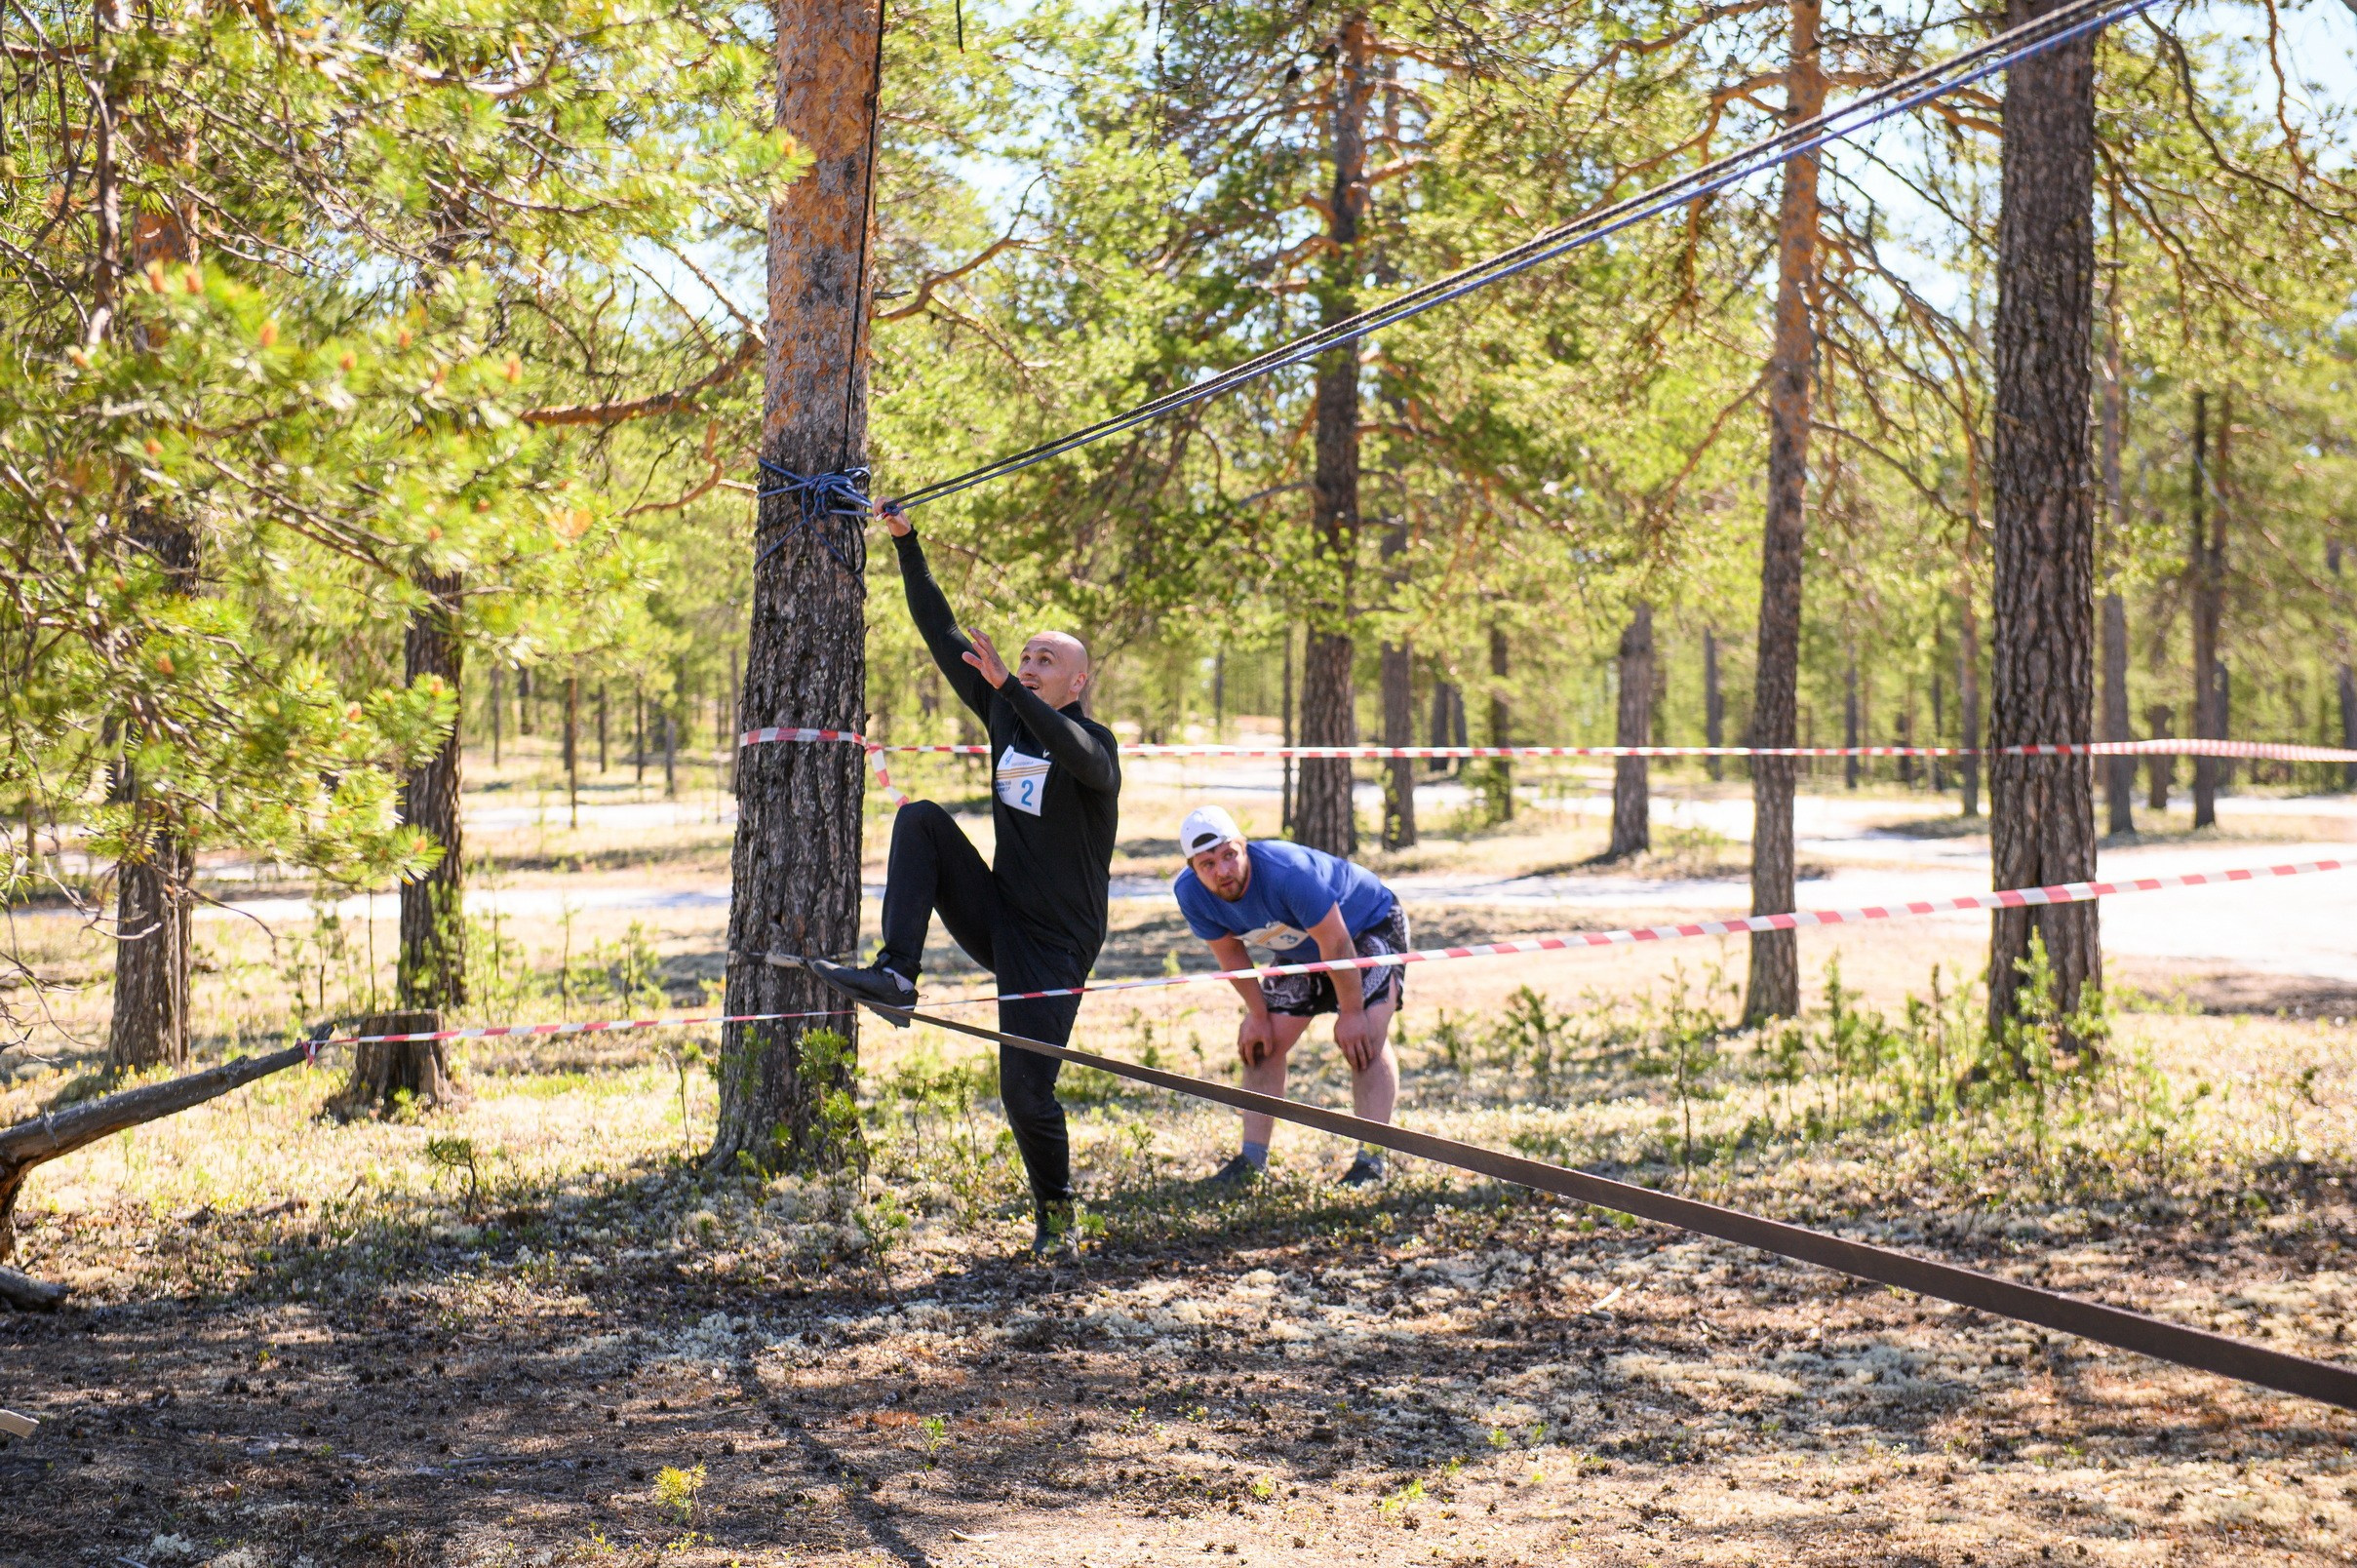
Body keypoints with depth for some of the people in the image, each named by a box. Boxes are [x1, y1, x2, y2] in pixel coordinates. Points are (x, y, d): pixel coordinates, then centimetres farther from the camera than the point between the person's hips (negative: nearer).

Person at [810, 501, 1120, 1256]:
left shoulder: (1090, 740, -10)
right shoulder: (1004, 714, 6)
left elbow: (1085, 763, -37)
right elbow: (940, 633, 6)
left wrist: (1007, 685, -43)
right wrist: (906, 544, 2)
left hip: (1056, 944, -5)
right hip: (995, 915, 6)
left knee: (1026, 1091, -11)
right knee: (919, 819, -13)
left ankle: (1055, 1207, 19)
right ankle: (895, 975, -23)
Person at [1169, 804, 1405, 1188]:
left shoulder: (1288, 872, -41)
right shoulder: (1190, 894, -22)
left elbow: (1337, 944, -31)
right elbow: (1231, 954, -5)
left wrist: (1350, 1013, -23)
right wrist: (1258, 1015, -5)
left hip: (1368, 928, -6)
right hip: (1301, 948, 7)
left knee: (1364, 1037, -21)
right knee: (1260, 1042, 0)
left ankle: (1371, 1161, -17)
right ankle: (1252, 1160, 6)